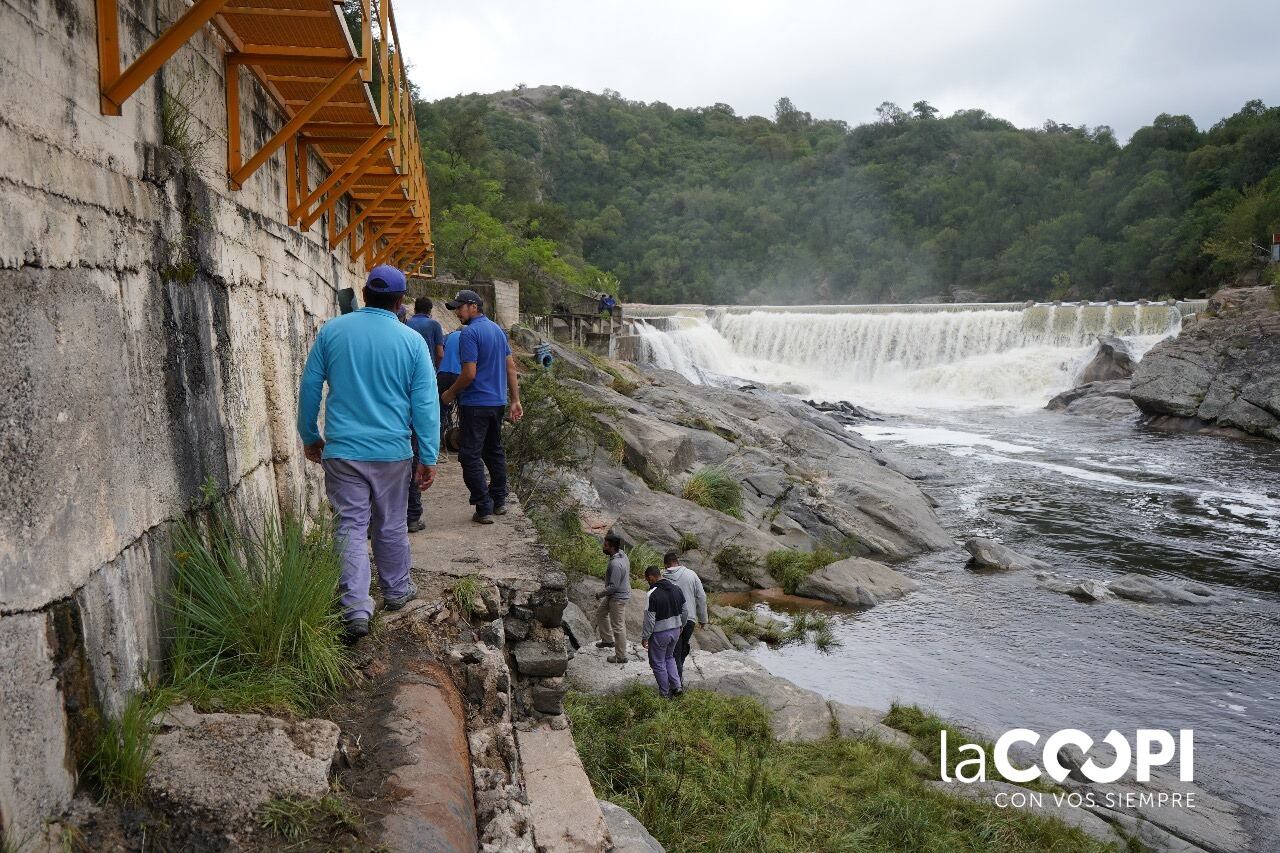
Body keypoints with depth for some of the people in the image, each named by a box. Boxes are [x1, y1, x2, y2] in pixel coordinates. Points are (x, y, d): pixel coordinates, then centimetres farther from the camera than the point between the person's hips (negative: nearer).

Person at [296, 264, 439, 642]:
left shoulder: (332, 331, 0)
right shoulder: (412, 341, -4)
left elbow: (309, 388, 5)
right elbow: (426, 403, -4)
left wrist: (309, 436, 18)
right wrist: (428, 458, 1)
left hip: (342, 451, 0)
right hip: (392, 451, 0)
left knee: (351, 528, 4)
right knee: (391, 526, 15)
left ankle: (356, 608, -4)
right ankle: (396, 592, 31)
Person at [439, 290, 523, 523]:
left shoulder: (469, 333, -14)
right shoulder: (498, 330, 12)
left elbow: (469, 374, -20)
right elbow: (511, 367, 11)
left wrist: (449, 394, -5)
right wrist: (515, 400, 13)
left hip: (475, 404, -8)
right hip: (498, 402, 8)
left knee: (471, 456, -2)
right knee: (494, 451, 18)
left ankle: (484, 508, -2)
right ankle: (499, 502, 25)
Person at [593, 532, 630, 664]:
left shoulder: (616, 564, -33)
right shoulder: (621, 553, -5)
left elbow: (613, 586, -28)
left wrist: (600, 594, -15)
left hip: (618, 598, -10)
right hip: (614, 595, 10)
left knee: (618, 627, 3)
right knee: (600, 613, 27)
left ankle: (621, 657, 16)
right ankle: (608, 640, 41)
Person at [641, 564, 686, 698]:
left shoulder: (652, 594, -22)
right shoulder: (677, 589, 0)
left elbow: (649, 619, -20)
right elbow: (683, 610, 10)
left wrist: (645, 637, -9)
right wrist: (681, 626, 24)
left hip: (659, 634, -7)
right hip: (675, 631, 7)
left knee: (658, 663, 10)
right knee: (669, 657, 26)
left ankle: (665, 694, 18)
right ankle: (677, 685, 19)